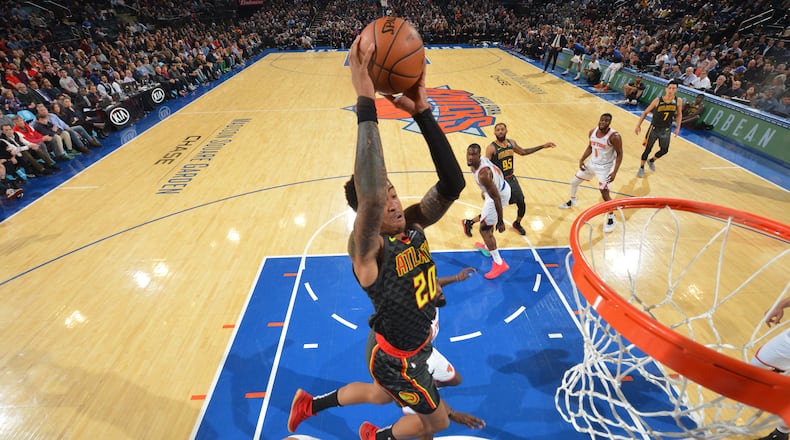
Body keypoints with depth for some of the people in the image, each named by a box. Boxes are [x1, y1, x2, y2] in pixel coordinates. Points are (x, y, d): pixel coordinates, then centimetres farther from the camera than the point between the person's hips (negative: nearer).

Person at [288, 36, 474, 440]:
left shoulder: (411, 223, -13)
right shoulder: (366, 248, -32)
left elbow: (452, 185, -27)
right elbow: (369, 197, -55)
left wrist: (422, 111, -34)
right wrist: (365, 102, -55)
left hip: (415, 343, 7)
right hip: (396, 357, -7)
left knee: (383, 396, 33)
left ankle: (311, 405, 52)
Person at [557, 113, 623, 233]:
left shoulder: (614, 136, -23)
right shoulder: (592, 132, -5)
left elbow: (619, 154, -17)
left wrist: (614, 172, -25)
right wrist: (582, 160, -1)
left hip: (605, 167, -6)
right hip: (591, 163, 7)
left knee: (604, 192, -14)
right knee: (574, 182, 14)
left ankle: (611, 218, 6)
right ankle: (572, 201, 45)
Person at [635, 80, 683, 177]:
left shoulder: (678, 101, -10)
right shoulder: (658, 100, -16)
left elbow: (679, 114, 6)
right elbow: (645, 112, -6)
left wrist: (677, 128, 0)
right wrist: (638, 125, -8)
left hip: (666, 130, 3)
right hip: (654, 128, -3)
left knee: (664, 150, 11)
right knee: (648, 149, 2)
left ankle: (651, 161, 39)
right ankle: (641, 168, 19)